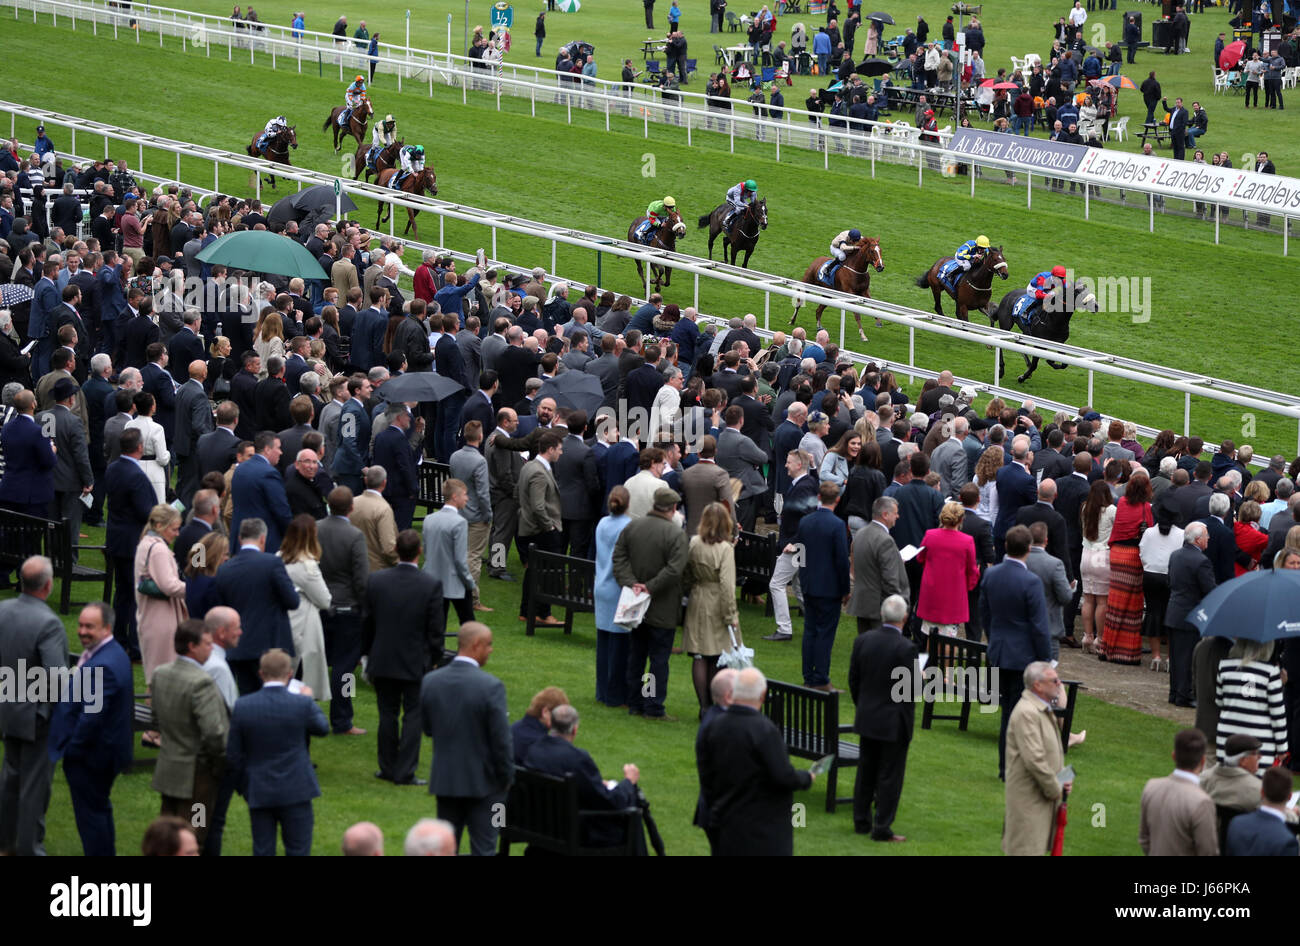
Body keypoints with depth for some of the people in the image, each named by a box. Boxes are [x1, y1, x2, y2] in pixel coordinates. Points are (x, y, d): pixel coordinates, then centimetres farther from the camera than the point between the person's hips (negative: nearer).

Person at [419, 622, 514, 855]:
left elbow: (427, 728, 6)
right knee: (483, 850, 4)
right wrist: (506, 778, -3)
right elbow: (501, 740, -16)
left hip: (444, 780, 5)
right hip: (483, 782, -5)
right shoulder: (491, 686, -20)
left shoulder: (430, 681, -4)